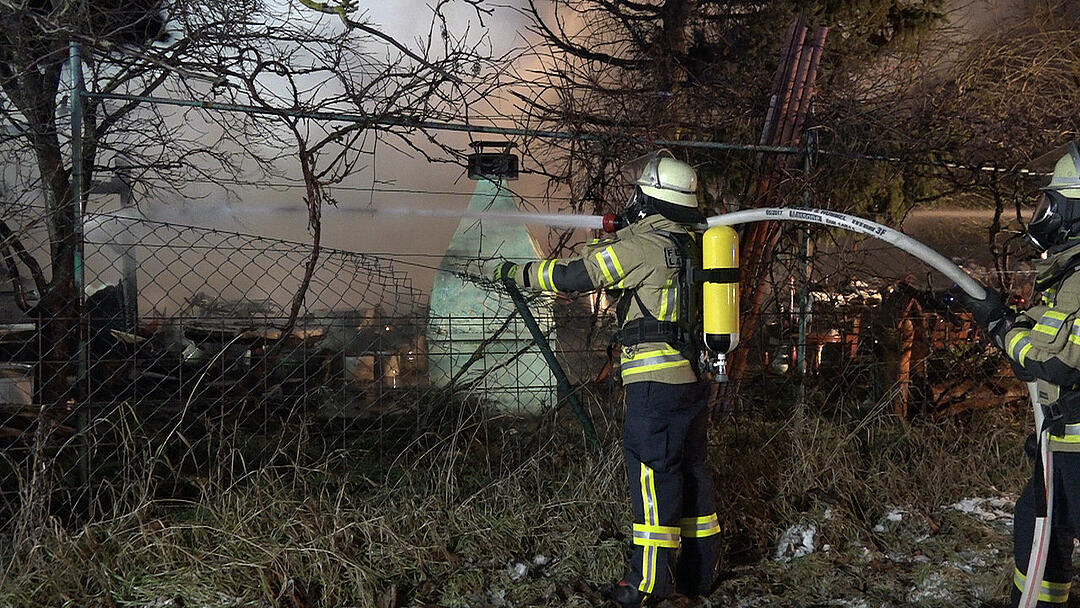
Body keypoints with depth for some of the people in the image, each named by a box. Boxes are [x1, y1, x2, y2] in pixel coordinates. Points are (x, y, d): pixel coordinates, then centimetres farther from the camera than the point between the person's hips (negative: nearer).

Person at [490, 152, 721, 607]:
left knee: (652, 471, -5)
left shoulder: (641, 244, -11)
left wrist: (513, 273, 7)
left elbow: (572, 276, -6)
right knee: (689, 466, 14)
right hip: (694, 376, 8)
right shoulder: (690, 242, 12)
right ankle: (699, 571, 22)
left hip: (656, 378, -8)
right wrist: (622, 235, 34)